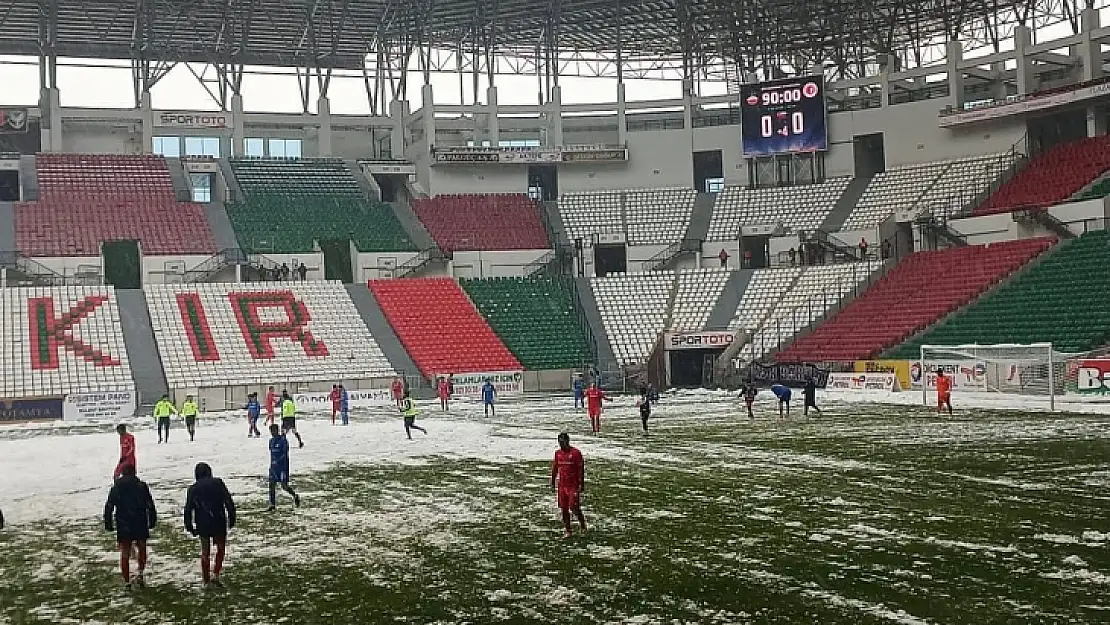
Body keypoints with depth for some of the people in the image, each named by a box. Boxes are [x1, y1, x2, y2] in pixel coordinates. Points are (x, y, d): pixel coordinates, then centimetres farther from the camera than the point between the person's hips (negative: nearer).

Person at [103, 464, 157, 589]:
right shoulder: (141, 486, -2)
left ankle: (127, 582, 9)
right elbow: (150, 505, -3)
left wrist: (108, 525, 9)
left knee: (125, 554, 9)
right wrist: (152, 521, 5)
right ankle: (140, 574, 8)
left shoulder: (116, 488, 1)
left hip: (123, 527, 0)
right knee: (141, 549, 20)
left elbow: (108, 508, 2)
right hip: (140, 525, 0)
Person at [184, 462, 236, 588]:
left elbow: (188, 509, 4)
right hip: (219, 523, -2)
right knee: (220, 549, 17)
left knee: (205, 552, 13)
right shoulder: (218, 483, -2)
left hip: (202, 525, 2)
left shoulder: (193, 489, 4)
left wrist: (189, 527, 12)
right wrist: (231, 519, 2)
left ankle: (207, 581, 16)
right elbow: (229, 503, -6)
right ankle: (215, 574, 3)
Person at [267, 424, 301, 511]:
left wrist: (277, 461, -26)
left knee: (284, 486, -6)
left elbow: (285, 454, -16)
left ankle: (295, 496, 20)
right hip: (273, 466, 7)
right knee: (272, 485, 1)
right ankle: (272, 505, 6)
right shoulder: (271, 440, 11)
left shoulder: (283, 440, -11)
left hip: (282, 466, -7)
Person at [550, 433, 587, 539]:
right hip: (561, 485, 5)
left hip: (573, 485, -5)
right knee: (564, 509, 6)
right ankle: (568, 531, 15)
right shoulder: (558, 453, 8)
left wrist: (581, 484, -12)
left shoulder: (575, 453, -9)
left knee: (574, 508, -8)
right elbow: (554, 469, 16)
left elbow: (581, 469, -8)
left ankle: (583, 526, 15)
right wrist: (553, 483, 16)